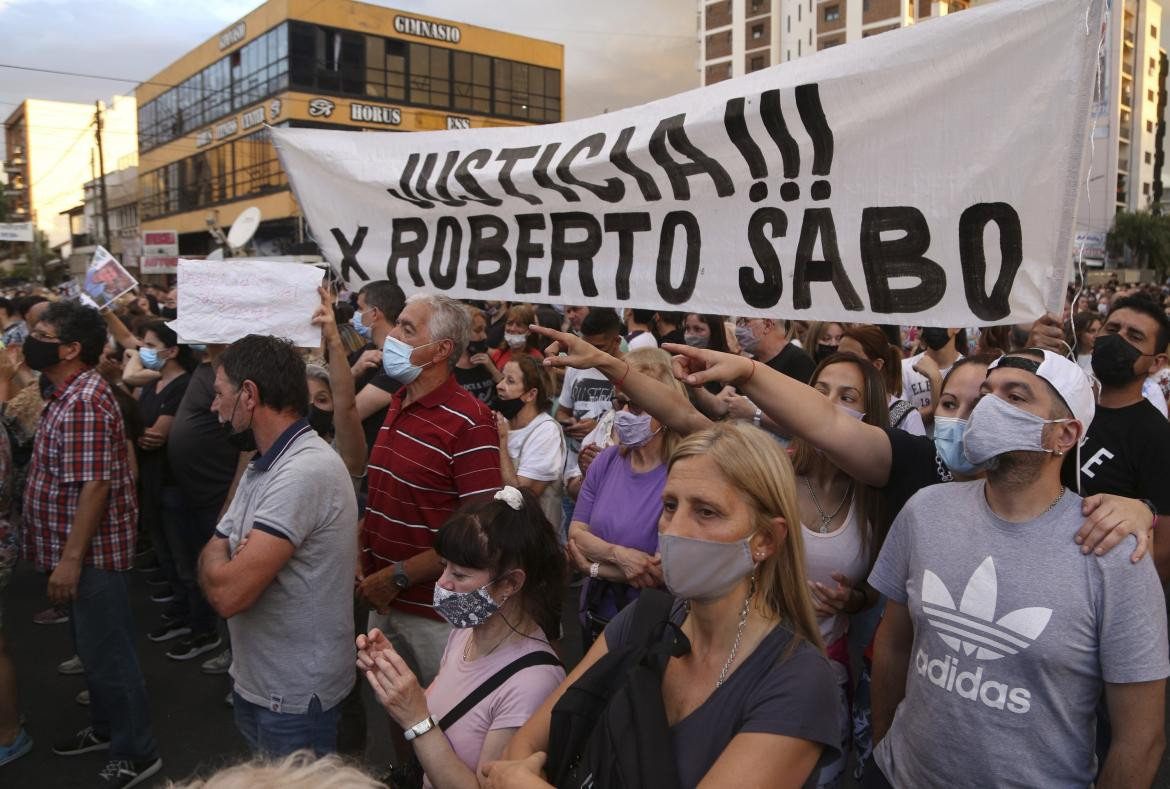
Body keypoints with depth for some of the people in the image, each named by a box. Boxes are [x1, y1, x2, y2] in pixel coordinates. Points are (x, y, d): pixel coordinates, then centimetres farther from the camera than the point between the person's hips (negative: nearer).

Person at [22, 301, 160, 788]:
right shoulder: (68, 394, 10)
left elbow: (94, 486, -26)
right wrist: (65, 555, 19)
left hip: (90, 552, -10)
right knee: (93, 648, 22)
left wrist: (71, 559, -25)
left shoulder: (84, 402, -22)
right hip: (75, 548, 10)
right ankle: (106, 729, 38)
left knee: (108, 654, 2)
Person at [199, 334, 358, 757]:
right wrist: (224, 557, -17)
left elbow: (228, 593, -29)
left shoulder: (306, 471, -27)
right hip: (253, 679, 9)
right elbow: (210, 565, 5)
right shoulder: (262, 465, 8)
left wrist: (218, 557, -8)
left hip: (294, 695, -9)